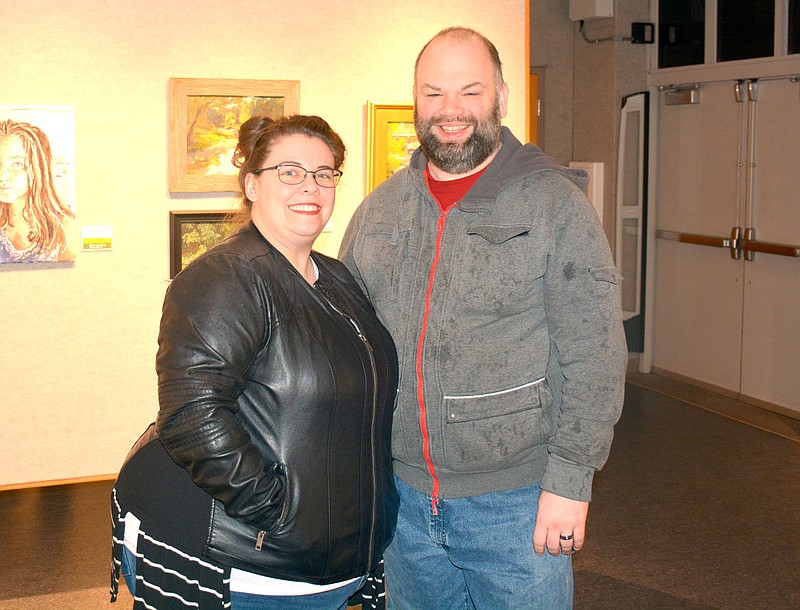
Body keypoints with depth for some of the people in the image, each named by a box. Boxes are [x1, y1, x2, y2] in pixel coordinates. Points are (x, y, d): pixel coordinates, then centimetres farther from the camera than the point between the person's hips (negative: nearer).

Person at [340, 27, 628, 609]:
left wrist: (570, 480, -14)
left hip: (517, 499, -4)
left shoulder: (553, 202, -8)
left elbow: (594, 353, -11)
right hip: (404, 495, 5)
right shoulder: (379, 209, 6)